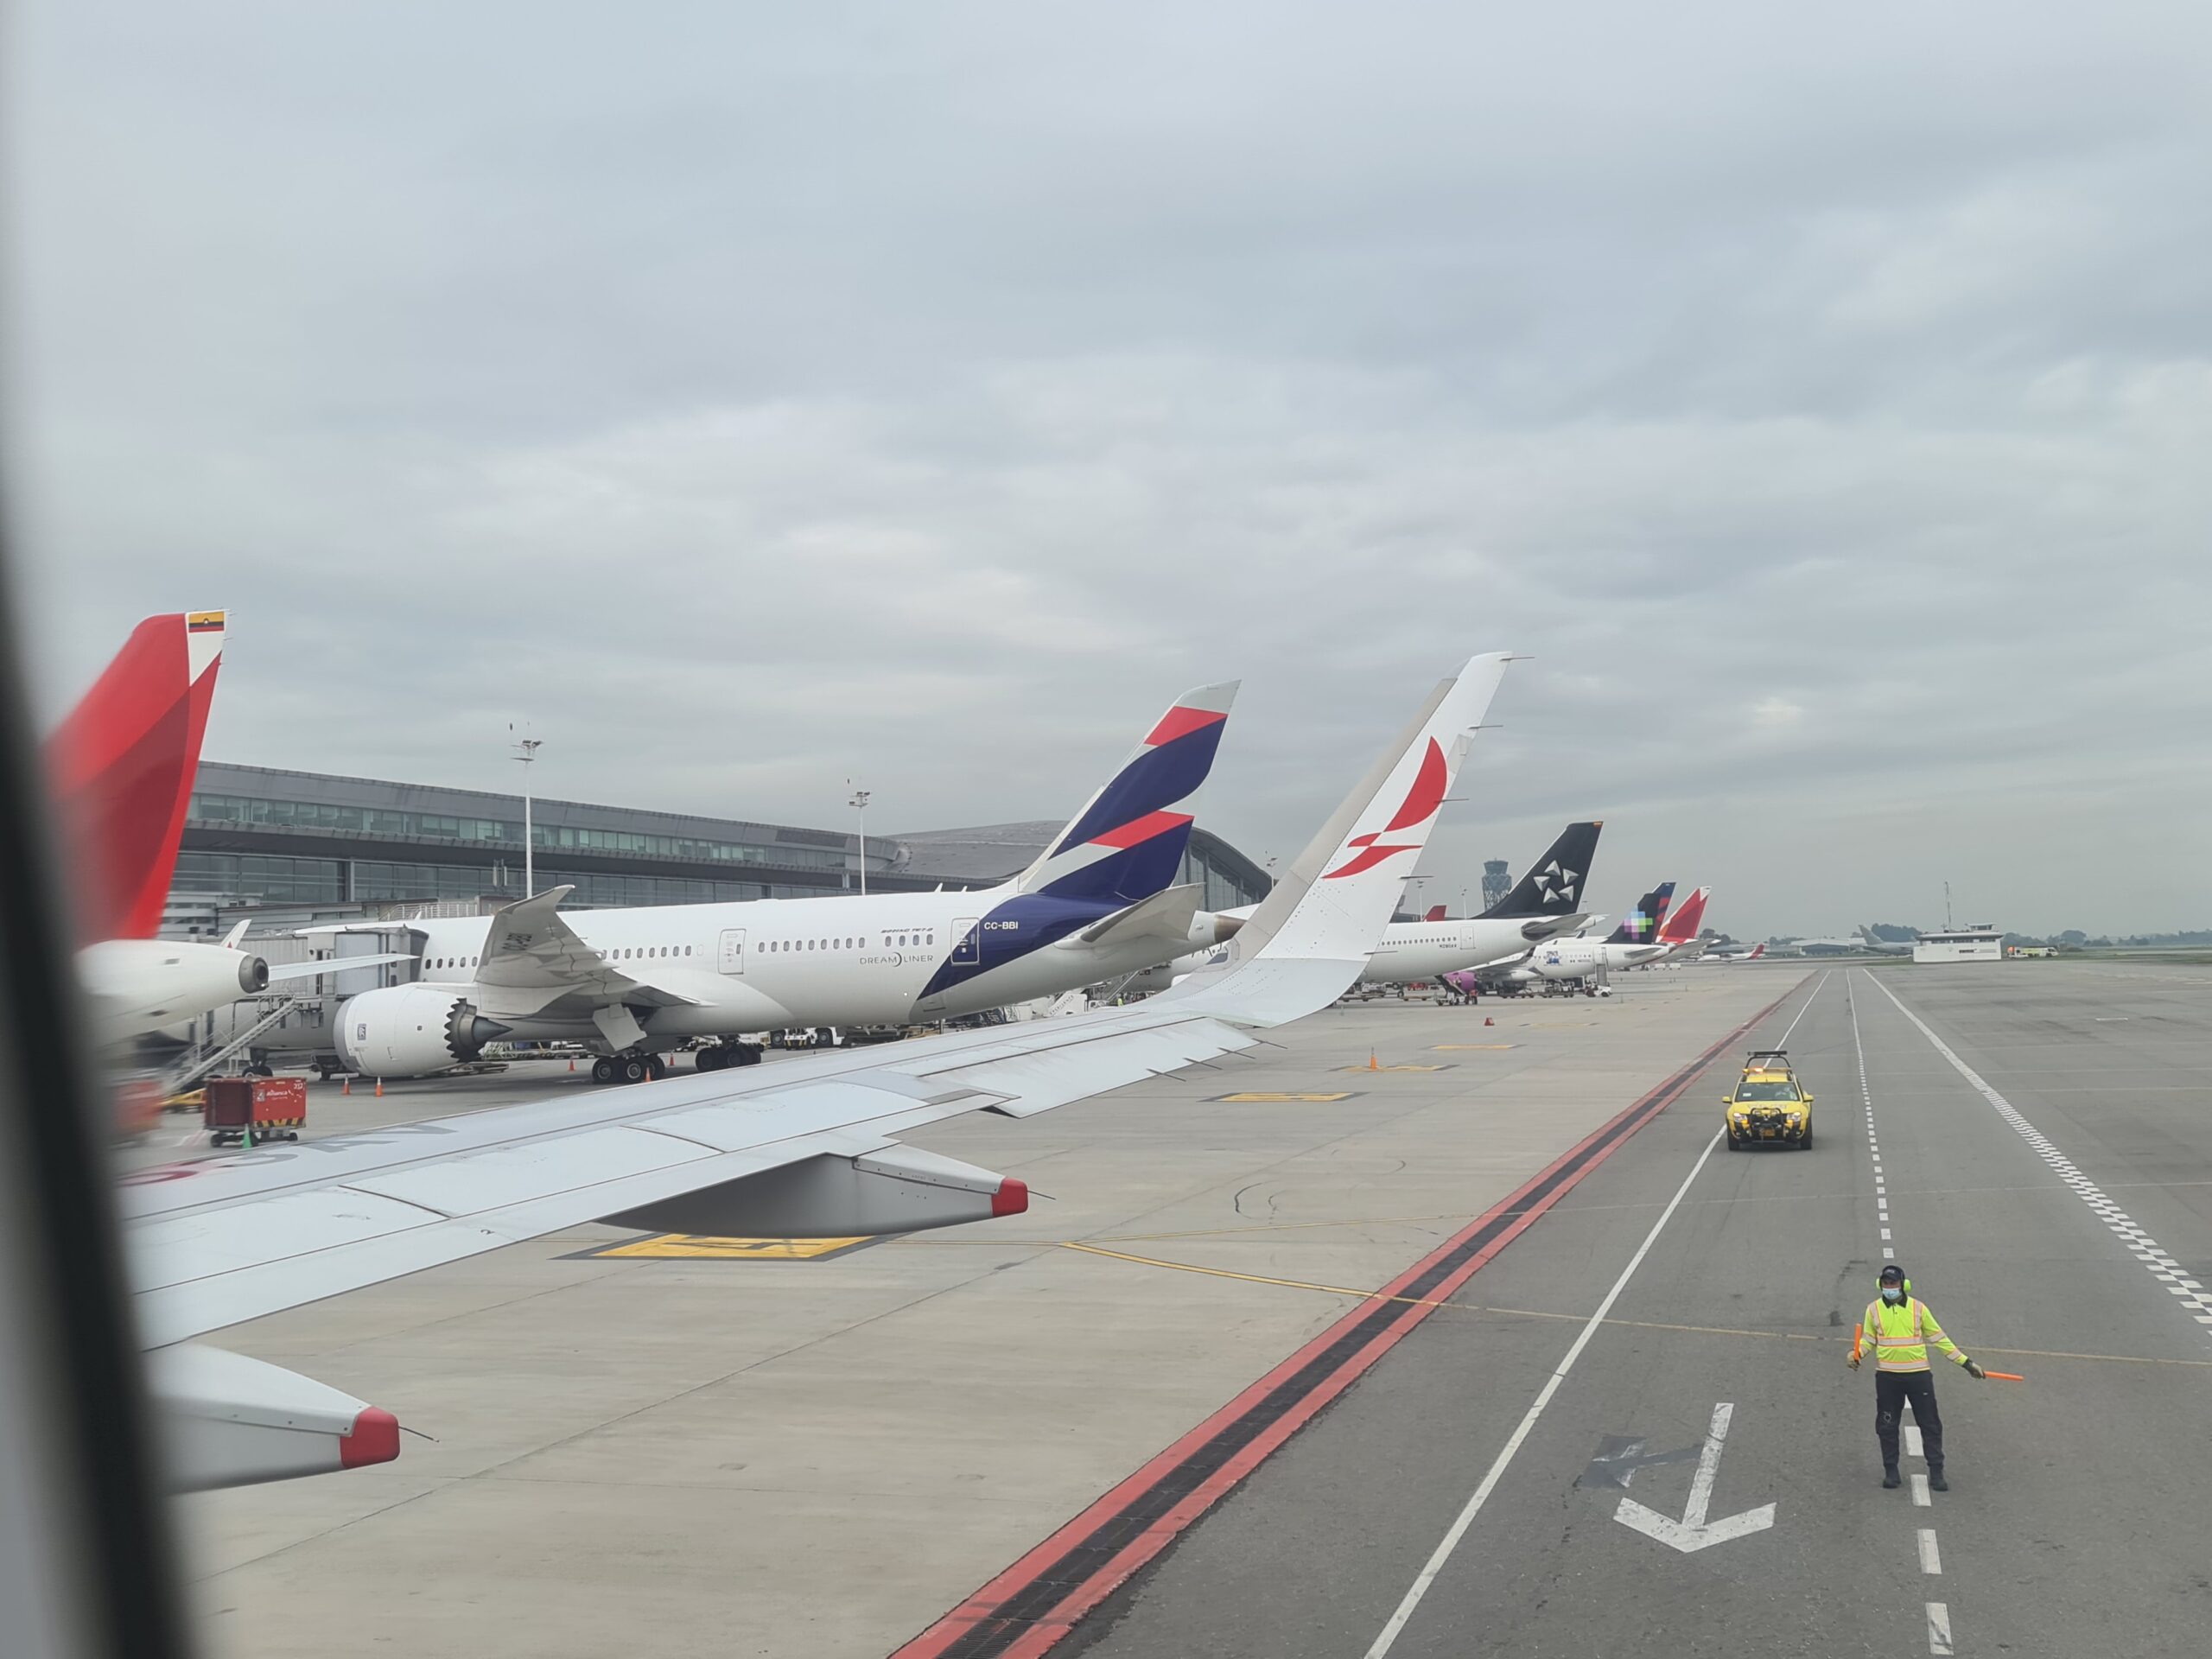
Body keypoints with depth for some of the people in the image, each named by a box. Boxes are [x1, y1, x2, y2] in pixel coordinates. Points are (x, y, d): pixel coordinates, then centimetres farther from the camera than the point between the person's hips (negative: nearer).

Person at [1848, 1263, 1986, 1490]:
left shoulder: (1918, 1308, 0)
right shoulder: (1874, 1309, 1)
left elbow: (1939, 1338, 5)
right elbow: (1867, 1339, 8)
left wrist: (1966, 1362, 4)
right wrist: (1855, 1354, -13)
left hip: (1918, 1375, 0)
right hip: (1887, 1377, 1)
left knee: (1930, 1424, 2)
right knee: (1887, 1426, 6)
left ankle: (1936, 1473, 10)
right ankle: (1890, 1470, 19)